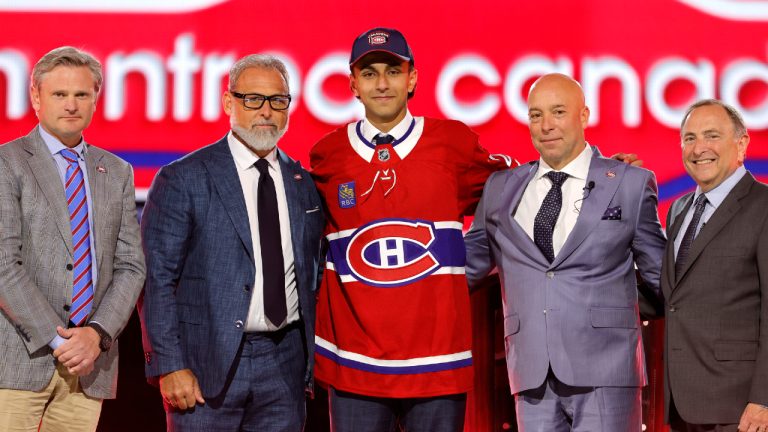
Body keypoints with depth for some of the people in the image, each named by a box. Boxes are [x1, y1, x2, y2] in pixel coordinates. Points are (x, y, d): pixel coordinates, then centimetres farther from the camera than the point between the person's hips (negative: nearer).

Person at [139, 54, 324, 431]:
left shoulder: (304, 184, 11)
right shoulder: (182, 180, -4)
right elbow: (156, 279, -7)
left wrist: (312, 358, 10)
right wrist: (169, 366, -13)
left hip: (284, 362, 4)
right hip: (208, 362, -4)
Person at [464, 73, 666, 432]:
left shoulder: (630, 184, 5)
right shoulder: (500, 189, 14)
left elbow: (659, 272, 10)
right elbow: (469, 262, 22)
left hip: (604, 373, -3)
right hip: (533, 374, 3)